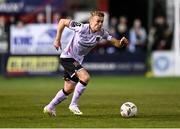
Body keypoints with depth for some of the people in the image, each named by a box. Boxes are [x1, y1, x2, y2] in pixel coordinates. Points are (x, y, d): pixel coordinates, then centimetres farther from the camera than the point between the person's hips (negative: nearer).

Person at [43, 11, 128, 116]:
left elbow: (116, 43, -8)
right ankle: (74, 104, -13)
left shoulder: (102, 33, -9)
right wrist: (57, 39, -12)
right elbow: (63, 21, -14)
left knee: (68, 90, 14)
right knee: (85, 77, -26)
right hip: (67, 57, -7)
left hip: (77, 61, 7)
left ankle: (50, 107, 32)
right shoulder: (81, 28, -23)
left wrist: (122, 42, -32)